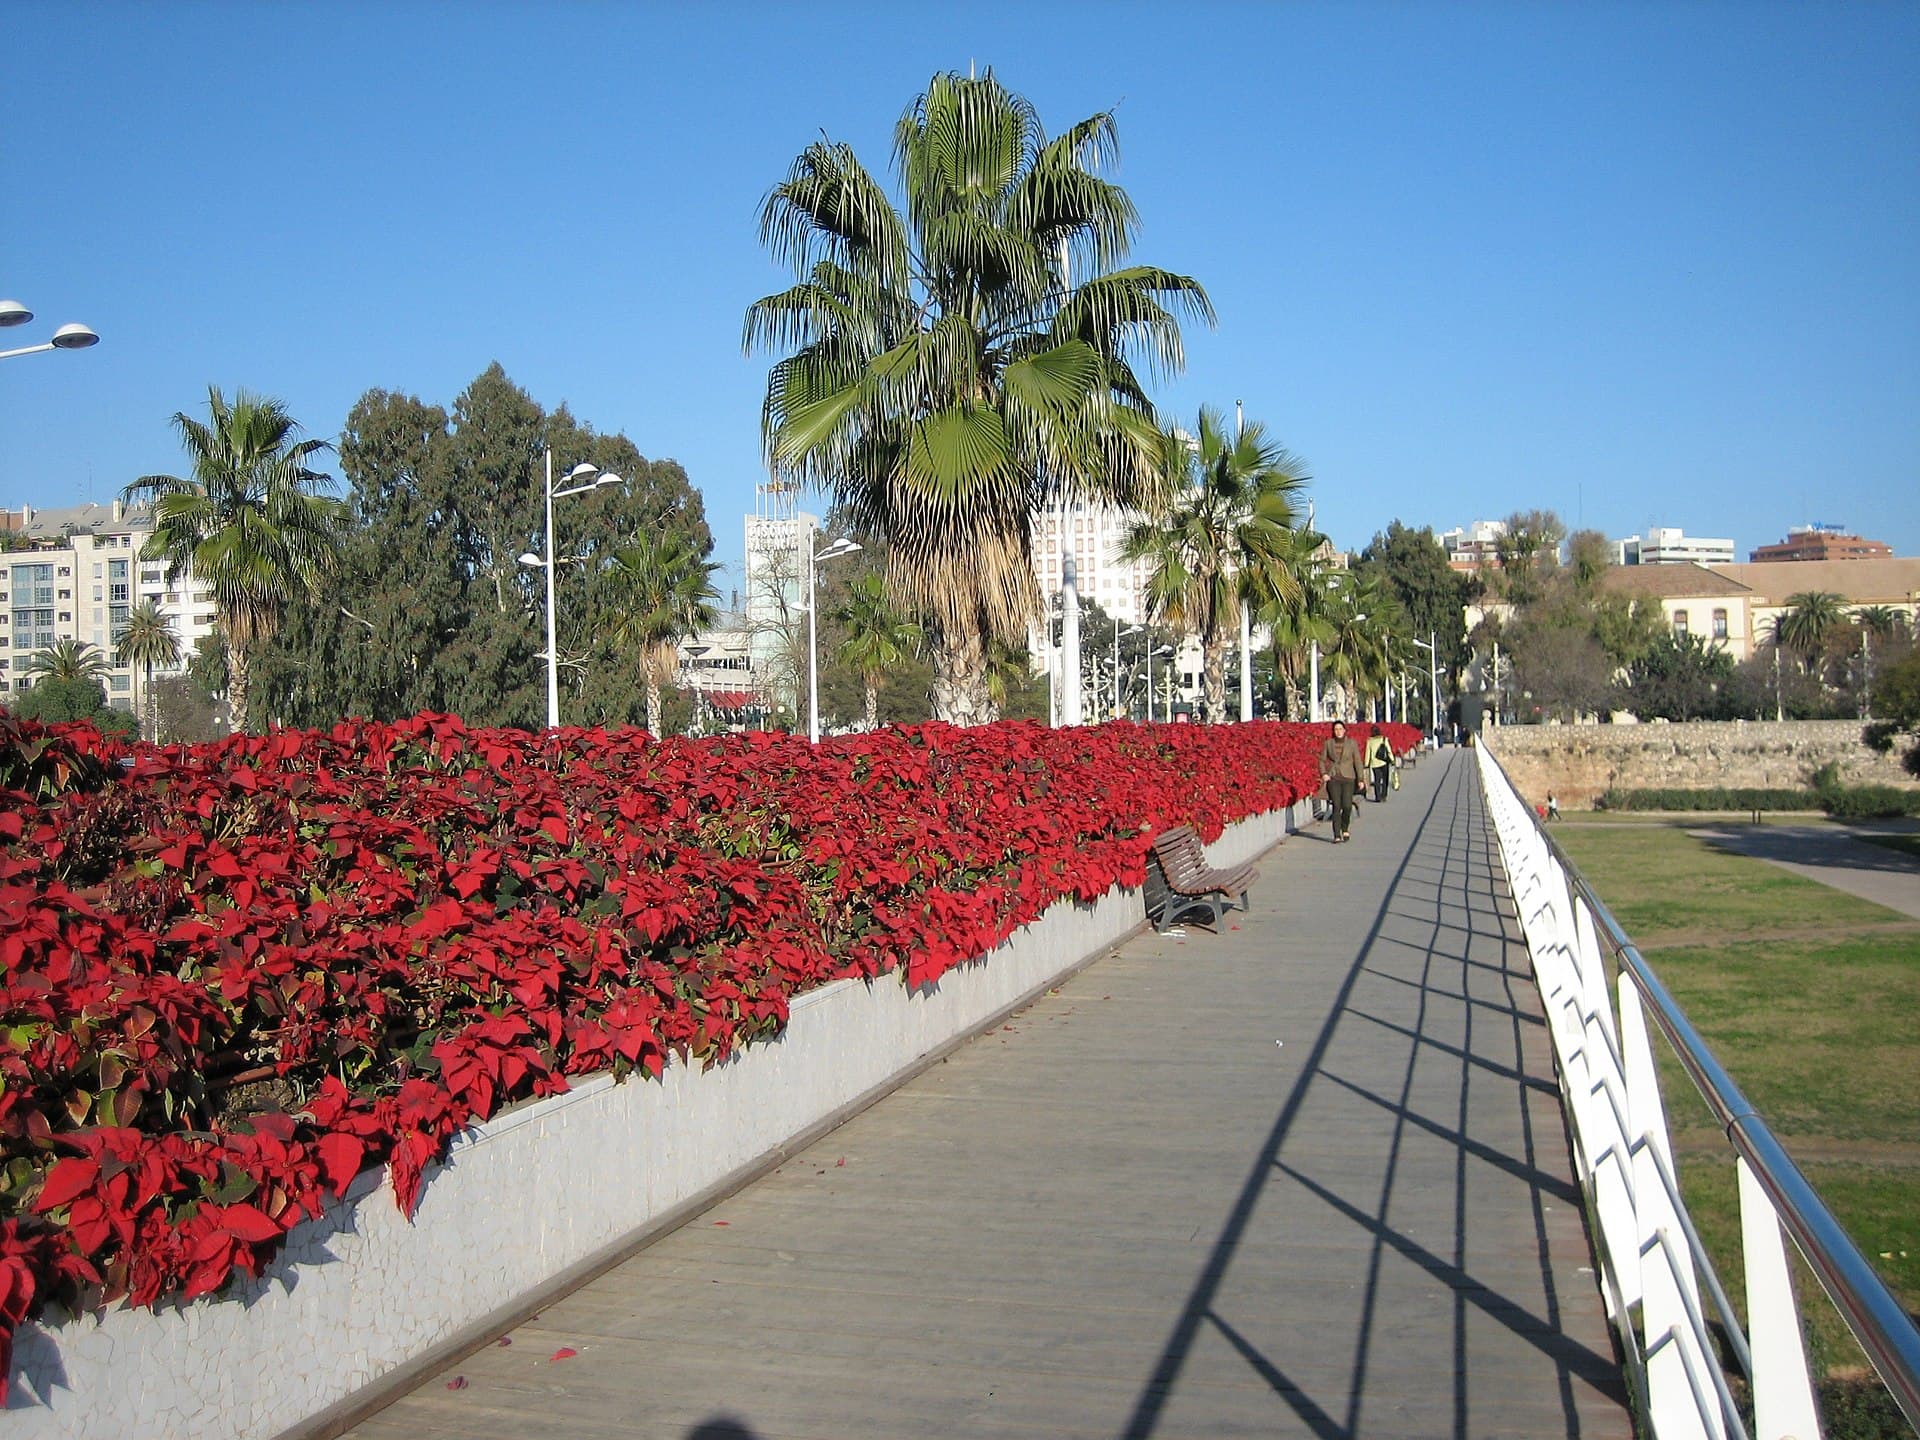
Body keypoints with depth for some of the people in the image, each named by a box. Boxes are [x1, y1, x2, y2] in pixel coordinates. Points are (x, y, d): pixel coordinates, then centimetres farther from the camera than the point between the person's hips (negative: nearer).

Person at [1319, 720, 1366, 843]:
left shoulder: (1352, 743, 1)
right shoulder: (1328, 743, 5)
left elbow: (1358, 762, 3)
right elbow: (1322, 760, 13)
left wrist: (1361, 779, -2)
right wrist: (1323, 774, -2)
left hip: (1348, 778, -1)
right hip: (1333, 778, 1)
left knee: (1347, 806, -11)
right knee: (1336, 806, -8)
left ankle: (1345, 828, 18)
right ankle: (1337, 836, -5)